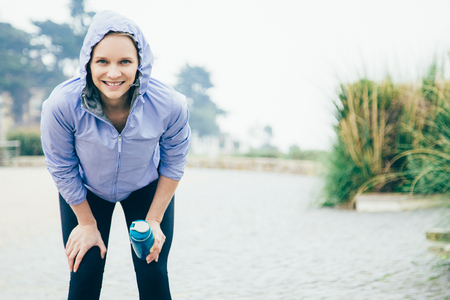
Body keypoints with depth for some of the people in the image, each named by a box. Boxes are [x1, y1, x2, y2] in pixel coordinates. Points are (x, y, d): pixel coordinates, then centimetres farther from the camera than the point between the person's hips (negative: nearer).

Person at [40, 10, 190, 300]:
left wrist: (154, 220, -7)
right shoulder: (61, 105, -33)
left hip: (148, 188, 1)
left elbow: (174, 163, -11)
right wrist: (87, 222, -6)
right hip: (85, 191, 0)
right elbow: (62, 169, -15)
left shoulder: (170, 105, -31)